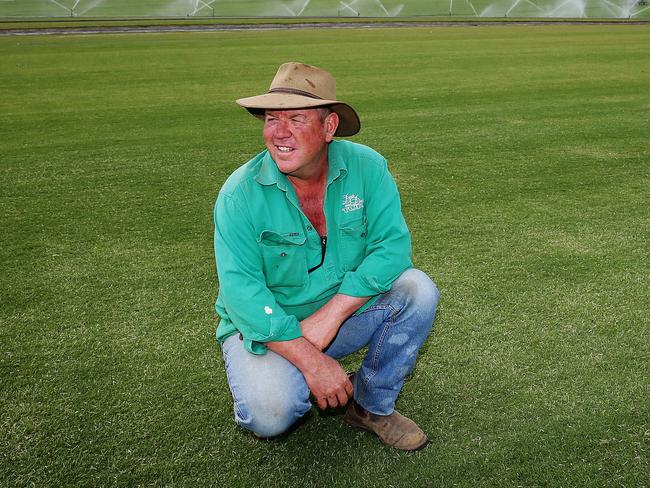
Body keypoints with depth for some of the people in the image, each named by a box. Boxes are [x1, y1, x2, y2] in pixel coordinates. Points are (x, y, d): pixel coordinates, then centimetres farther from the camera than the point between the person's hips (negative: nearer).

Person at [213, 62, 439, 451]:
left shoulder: (366, 167, -11)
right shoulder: (241, 192, -18)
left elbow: (393, 245, -17)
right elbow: (242, 292, -22)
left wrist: (328, 316, -27)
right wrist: (311, 361, -29)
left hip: (346, 313, 3)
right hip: (268, 328, -3)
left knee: (417, 290, -20)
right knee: (270, 413, -29)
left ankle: (373, 405, 0)